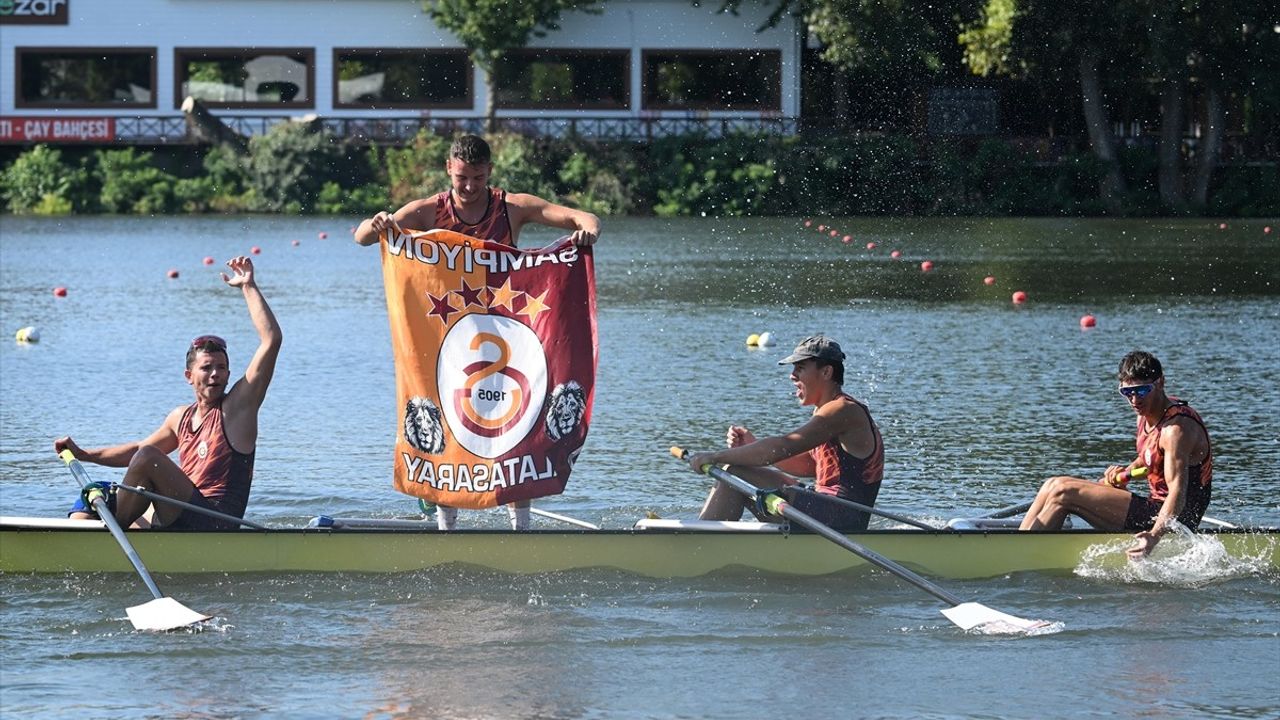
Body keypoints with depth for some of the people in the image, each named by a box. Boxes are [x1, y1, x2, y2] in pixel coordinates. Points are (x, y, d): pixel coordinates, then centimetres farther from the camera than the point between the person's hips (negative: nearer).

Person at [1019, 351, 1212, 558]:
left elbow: (1178, 492, -30)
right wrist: (1127, 471, 7)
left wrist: (1154, 535, -45)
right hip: (1155, 505, 10)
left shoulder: (1177, 428, -21)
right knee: (1054, 485, 7)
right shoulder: (1146, 415, 8)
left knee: (1064, 494, -18)